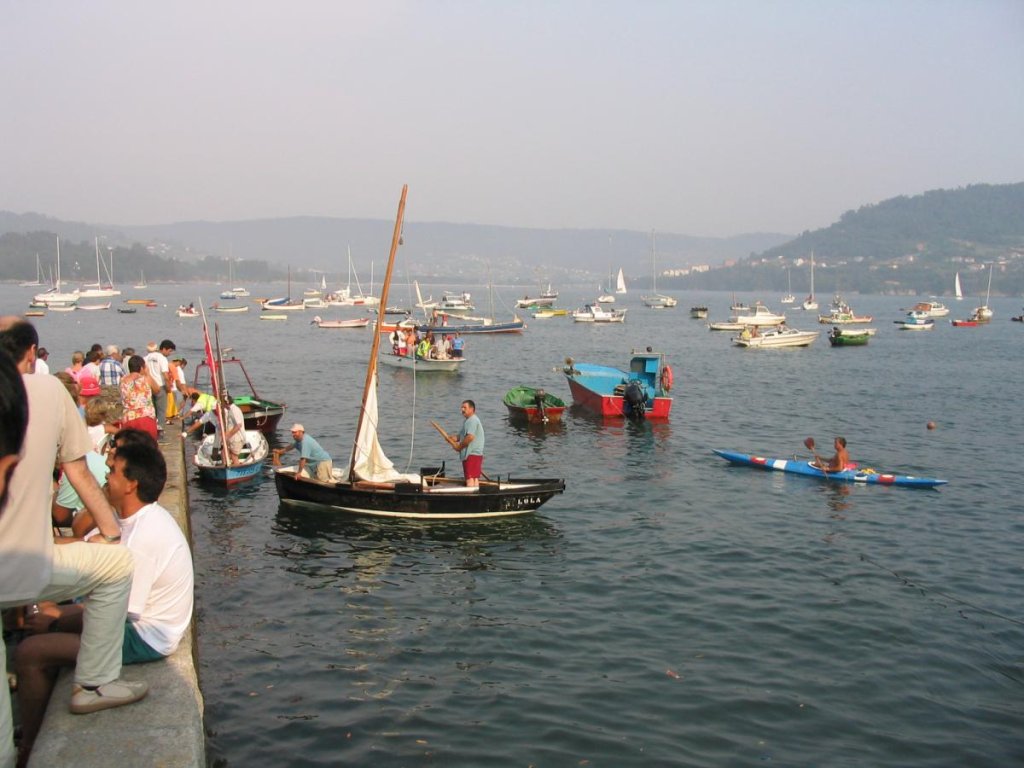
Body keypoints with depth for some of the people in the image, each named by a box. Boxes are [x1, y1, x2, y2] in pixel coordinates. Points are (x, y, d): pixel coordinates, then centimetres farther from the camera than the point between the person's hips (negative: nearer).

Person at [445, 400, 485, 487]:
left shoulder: (472, 420, -13)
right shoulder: (468, 421, 21)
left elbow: (470, 437, -24)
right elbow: (464, 436, 24)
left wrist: (459, 446, -13)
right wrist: (455, 439, 5)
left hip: (471, 454, -10)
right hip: (476, 454, 10)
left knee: (470, 478, -12)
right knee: (475, 478, 9)